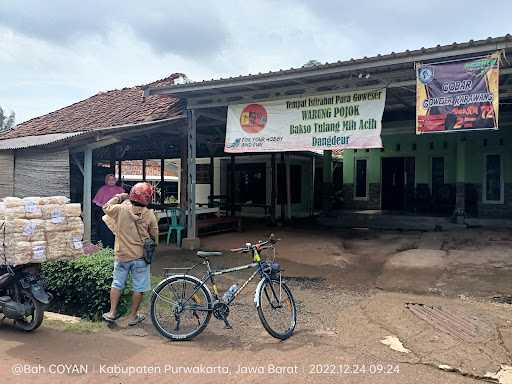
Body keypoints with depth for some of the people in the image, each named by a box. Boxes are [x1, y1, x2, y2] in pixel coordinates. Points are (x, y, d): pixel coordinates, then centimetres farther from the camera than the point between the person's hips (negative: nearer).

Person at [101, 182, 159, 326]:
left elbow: (106, 207, 9)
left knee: (117, 283, 18)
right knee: (139, 287, 10)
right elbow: (154, 237, -2)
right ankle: (133, 316, 19)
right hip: (140, 256, -1)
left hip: (122, 255, 2)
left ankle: (112, 312, 24)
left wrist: (118, 197, 19)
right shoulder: (150, 215, -11)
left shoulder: (121, 209, -12)